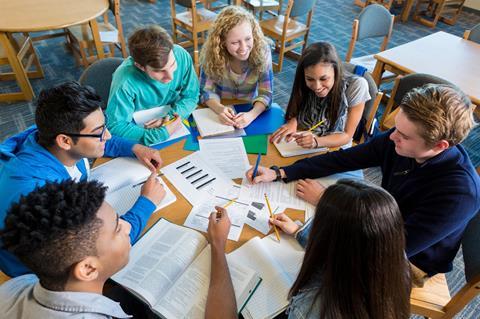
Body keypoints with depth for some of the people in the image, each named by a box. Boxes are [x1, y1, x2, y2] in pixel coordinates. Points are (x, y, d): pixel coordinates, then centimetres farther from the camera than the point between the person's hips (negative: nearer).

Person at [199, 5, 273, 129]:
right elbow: (206, 90, -11)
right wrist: (219, 108, -32)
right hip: (221, 109, 1)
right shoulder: (212, 52, -17)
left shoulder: (262, 51, -17)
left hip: (248, 110, 0)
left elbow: (266, 94, -16)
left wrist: (252, 114, -36)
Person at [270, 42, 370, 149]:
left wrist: (316, 141, -29)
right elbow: (294, 113, 0)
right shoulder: (305, 83, -11)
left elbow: (347, 135, -12)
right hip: (299, 147, 2)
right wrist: (293, 122, -22)